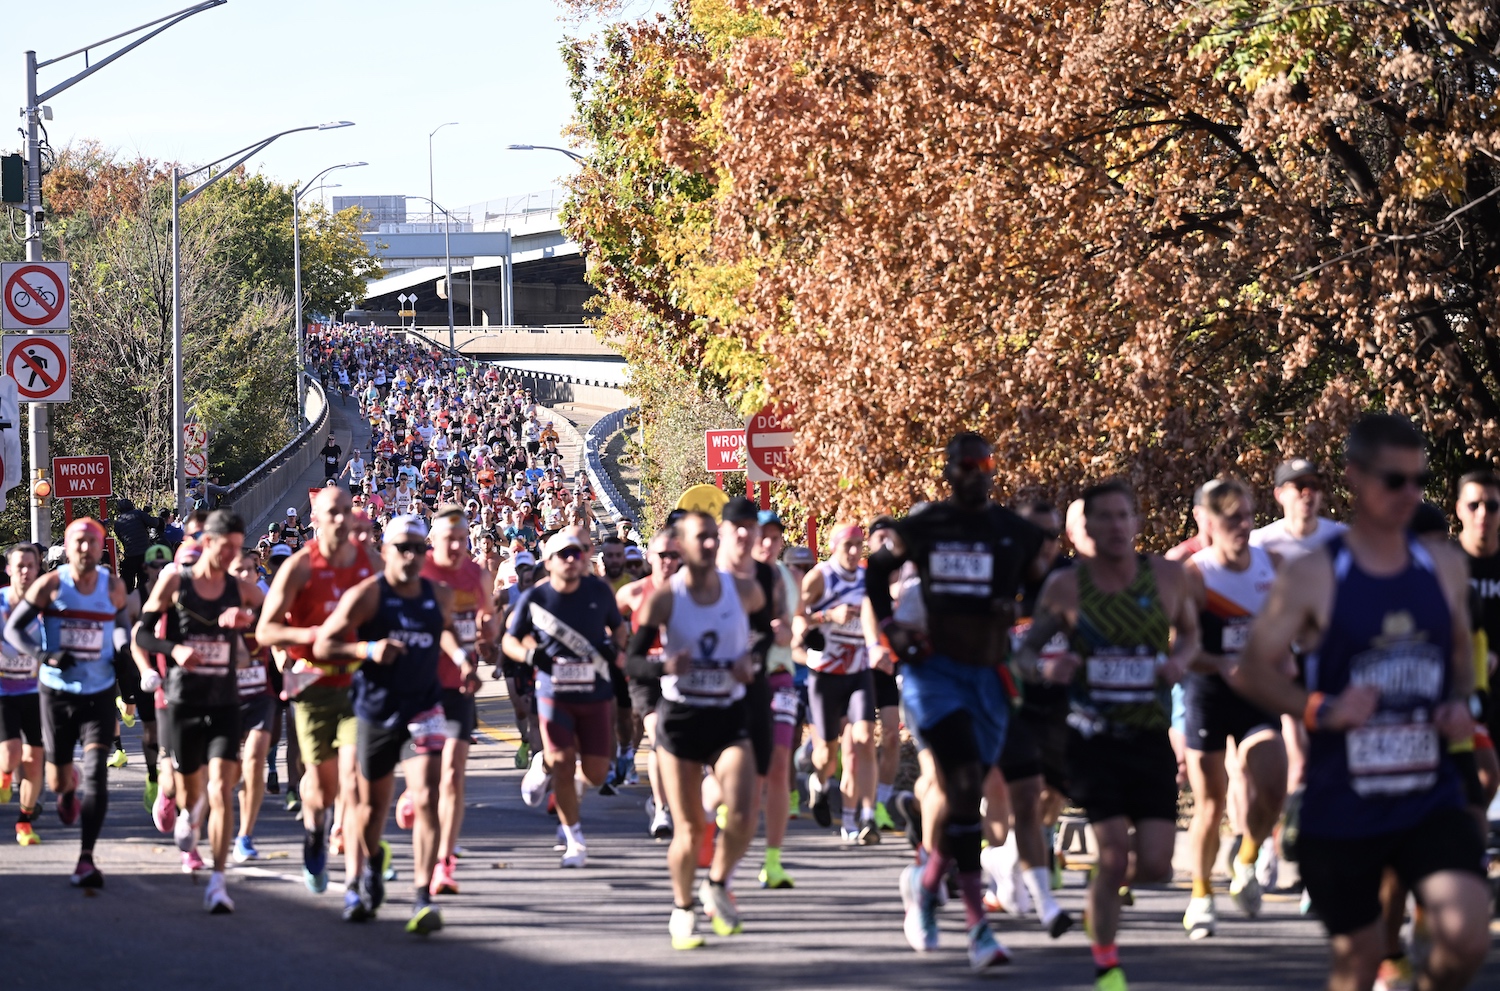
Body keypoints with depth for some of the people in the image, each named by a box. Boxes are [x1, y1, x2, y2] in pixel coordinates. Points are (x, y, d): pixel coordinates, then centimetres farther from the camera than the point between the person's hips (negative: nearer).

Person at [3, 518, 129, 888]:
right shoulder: (50, 586, -7)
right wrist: (44, 655, -19)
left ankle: (86, 859, -18)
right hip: (57, 691, 0)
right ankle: (67, 790, 50)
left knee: (96, 772, -16)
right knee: (57, 780, 9)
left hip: (99, 693, 0)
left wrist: (123, 650, -1)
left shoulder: (113, 587, 0)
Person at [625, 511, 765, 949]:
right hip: (681, 718, -2)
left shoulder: (744, 590, -2)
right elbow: (633, 659, -7)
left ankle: (717, 886, 13)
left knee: (741, 818, -16)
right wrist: (665, 667, -28)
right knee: (689, 830, 0)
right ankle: (682, 911, 24)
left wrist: (750, 659, -2)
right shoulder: (665, 598, -9)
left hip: (730, 716, 2)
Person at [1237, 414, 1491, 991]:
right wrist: (1321, 709, -22)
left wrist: (1463, 704, -1)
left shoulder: (1446, 567, 6)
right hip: (1342, 808, -2)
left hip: (1430, 798, 2)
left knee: (1466, 936, -18)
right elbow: (1255, 669, -5)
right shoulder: (1313, 576, -6)